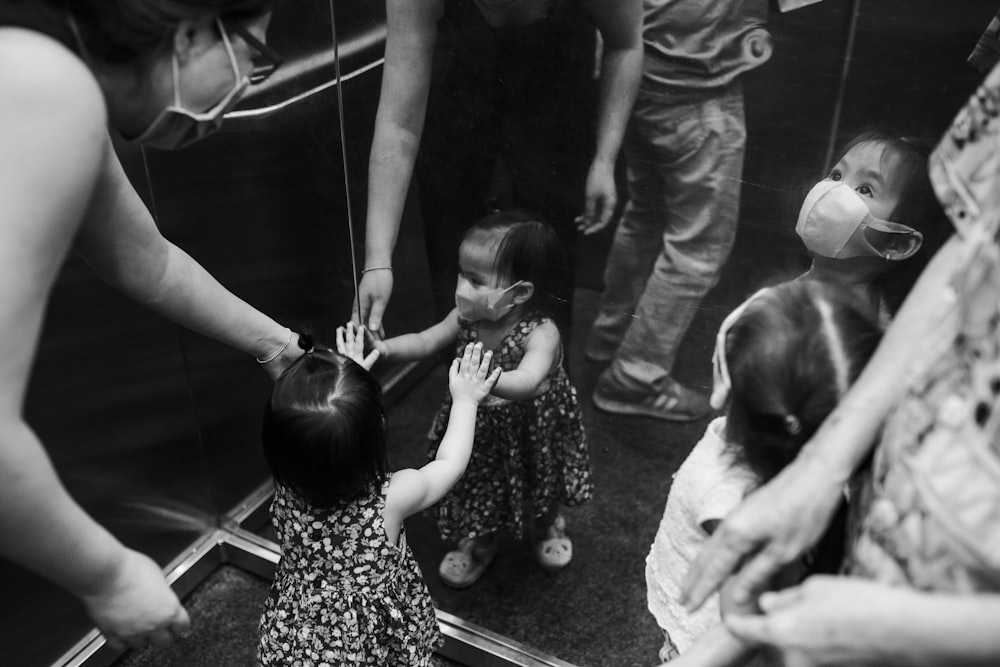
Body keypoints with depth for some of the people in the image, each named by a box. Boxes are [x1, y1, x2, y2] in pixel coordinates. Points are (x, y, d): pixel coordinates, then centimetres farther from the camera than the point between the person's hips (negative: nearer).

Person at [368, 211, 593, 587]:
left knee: (543, 487, 25)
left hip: (531, 432, -3)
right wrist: (385, 348, -30)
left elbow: (527, 383, -53)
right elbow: (425, 342, -11)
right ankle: (482, 541, 54)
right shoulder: (467, 318, -19)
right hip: (481, 429, 4)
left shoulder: (541, 334, -37)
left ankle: (551, 525, 60)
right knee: (479, 486, 23)